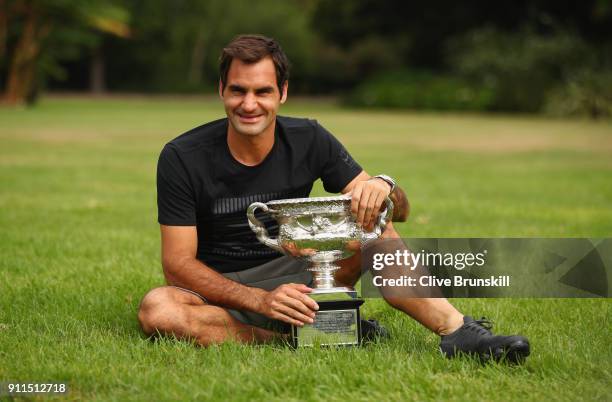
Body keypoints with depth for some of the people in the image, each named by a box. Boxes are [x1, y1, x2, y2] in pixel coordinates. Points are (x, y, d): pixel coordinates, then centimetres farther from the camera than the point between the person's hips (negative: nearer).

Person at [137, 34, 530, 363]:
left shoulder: (309, 141, -6)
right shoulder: (182, 157, -14)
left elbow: (400, 211, -4)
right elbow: (178, 263, -17)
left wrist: (383, 186, -30)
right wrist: (262, 300, -32)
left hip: (295, 274, 2)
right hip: (219, 292, -2)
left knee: (366, 217, -20)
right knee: (157, 309, -35)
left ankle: (457, 330, -28)